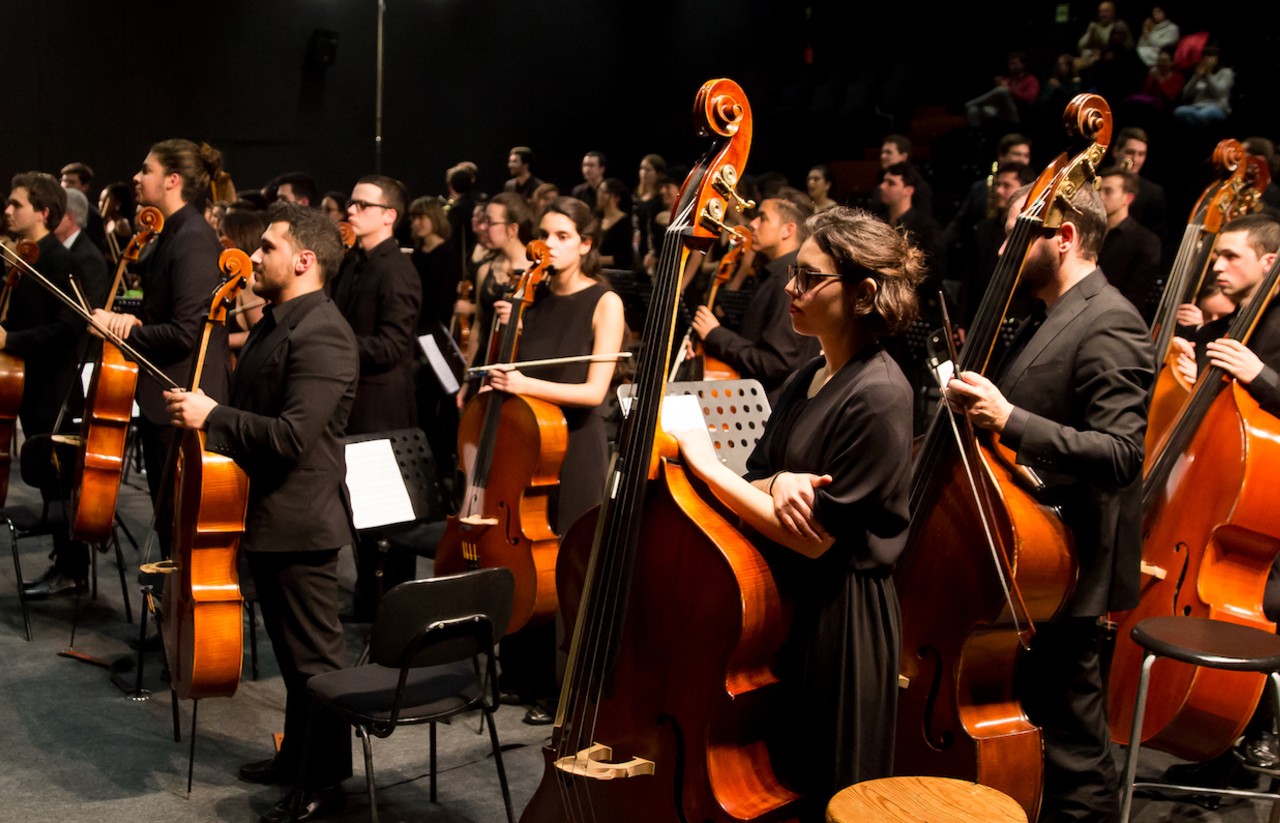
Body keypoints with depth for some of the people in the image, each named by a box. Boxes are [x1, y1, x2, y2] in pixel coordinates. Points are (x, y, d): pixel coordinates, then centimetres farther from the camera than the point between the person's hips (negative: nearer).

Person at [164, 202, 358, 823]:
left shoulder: (321, 336, -21)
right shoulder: (276, 323, 12)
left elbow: (292, 436, -28)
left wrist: (212, 415, -20)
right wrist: (202, 413, 6)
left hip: (299, 523, -10)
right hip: (268, 516, 10)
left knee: (314, 656, 1)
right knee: (292, 650, 22)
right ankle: (298, 754, 36)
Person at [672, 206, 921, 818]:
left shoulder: (878, 399, -19)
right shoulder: (809, 379, 7)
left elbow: (815, 538, -22)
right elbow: (755, 482, 6)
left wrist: (706, 464, -18)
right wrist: (777, 484, -19)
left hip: (840, 623, -8)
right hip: (784, 604, 8)